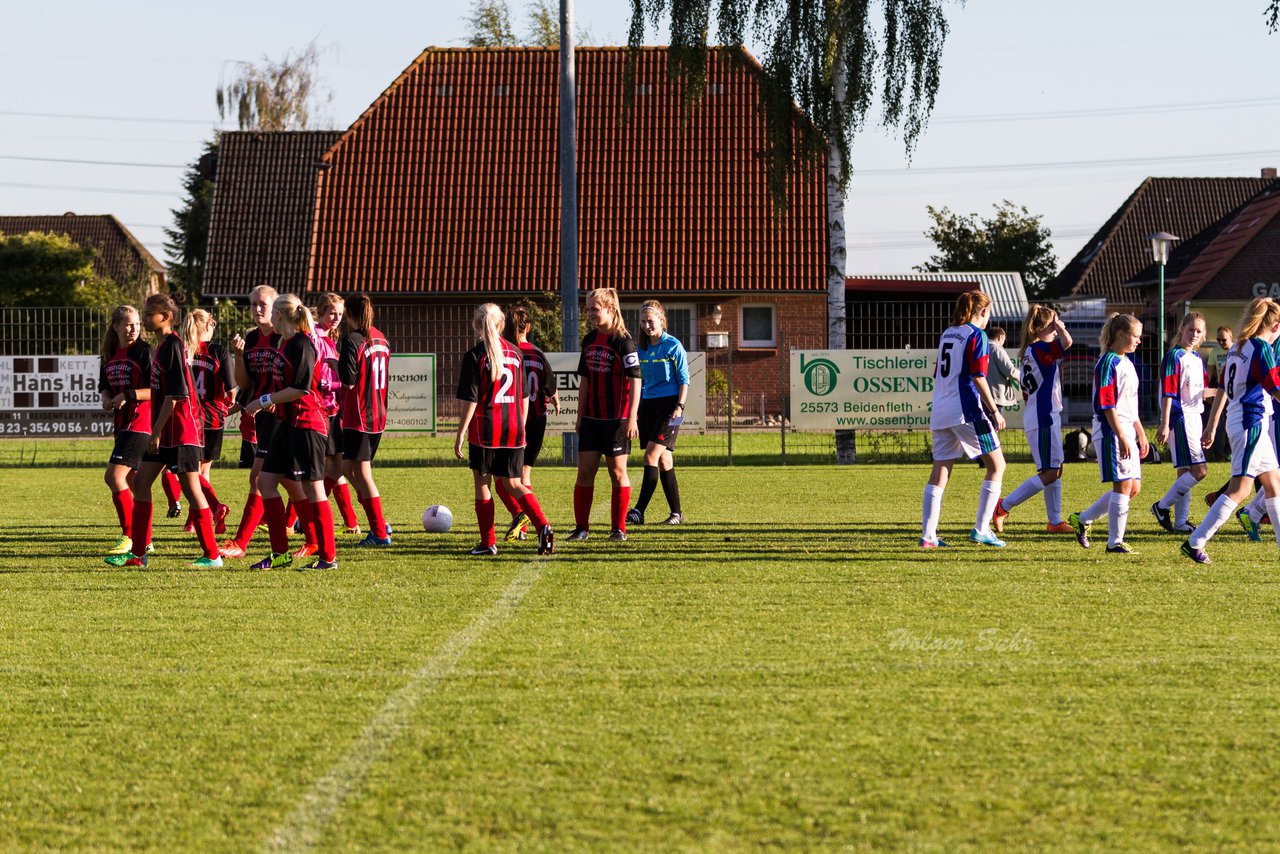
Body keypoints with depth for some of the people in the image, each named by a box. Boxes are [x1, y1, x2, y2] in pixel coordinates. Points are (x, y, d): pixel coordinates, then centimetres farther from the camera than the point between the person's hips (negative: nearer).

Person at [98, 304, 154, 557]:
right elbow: (105, 385, 23)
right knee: (133, 483, 12)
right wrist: (106, 398, 2)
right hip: (121, 423, 8)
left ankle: (129, 536, -10)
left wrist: (128, 395, -20)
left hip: (139, 424, -8)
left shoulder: (144, 351, -9)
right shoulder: (110, 354, 12)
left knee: (114, 476, -15)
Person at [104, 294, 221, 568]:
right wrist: (156, 432, 20)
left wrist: (157, 432, -19)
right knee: (141, 482, 9)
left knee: (191, 489, -6)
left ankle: (212, 555, -1)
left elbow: (174, 394, -19)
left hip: (181, 430, -10)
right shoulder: (163, 345, 15)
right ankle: (138, 554, 13)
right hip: (166, 432, 10)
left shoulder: (173, 345, -14)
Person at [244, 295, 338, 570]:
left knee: (312, 487, -7)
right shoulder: (287, 343, 15)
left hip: (306, 423, -10)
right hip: (288, 422, 10)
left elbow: (301, 388, -21)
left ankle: (328, 556, -1)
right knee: (266, 480, 6)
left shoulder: (302, 344, -14)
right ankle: (280, 553, 9)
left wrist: (266, 400, -15)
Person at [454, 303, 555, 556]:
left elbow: (470, 400, -10)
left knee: (482, 484, 8)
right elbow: (524, 396, 12)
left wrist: (460, 435, -6)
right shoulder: (515, 352, 8)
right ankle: (543, 526, -8)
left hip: (484, 428, -5)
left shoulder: (475, 356, -8)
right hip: (513, 429, 5)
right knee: (512, 483, 12)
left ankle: (488, 542, 9)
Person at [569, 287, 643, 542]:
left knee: (617, 472, 1)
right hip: (591, 418, 6)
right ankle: (581, 528, 7)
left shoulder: (623, 341, -10)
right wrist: (580, 416, 15)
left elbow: (635, 380, -13)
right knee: (585, 471, 2)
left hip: (616, 418, -6)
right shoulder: (589, 340, 11)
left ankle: (619, 528, 9)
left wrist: (632, 418, -18)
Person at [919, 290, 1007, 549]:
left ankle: (928, 535, 2)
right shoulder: (976, 336, -6)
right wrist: (994, 411, -9)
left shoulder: (947, 334, 16)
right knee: (996, 465, 3)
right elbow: (978, 377, -13)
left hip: (940, 411, 7)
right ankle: (981, 529, -3)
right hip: (967, 411, -7)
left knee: (939, 473, 7)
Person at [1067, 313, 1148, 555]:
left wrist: (1141, 434, 24)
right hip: (1111, 432, -10)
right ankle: (1115, 542, -1)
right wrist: (1121, 437, -22)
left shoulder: (1127, 363, 17)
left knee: (1134, 487, 9)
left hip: (1126, 432, 10)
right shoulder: (1108, 363, -12)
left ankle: (1083, 519, 19)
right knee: (1124, 485, -8)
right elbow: (1107, 404, -18)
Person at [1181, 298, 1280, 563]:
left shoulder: (1237, 348, 12)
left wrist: (1212, 427, 20)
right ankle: (1195, 542, -14)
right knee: (1240, 489, -10)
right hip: (1252, 422, -9)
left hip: (1236, 420, 9)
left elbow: (1222, 391, 16)